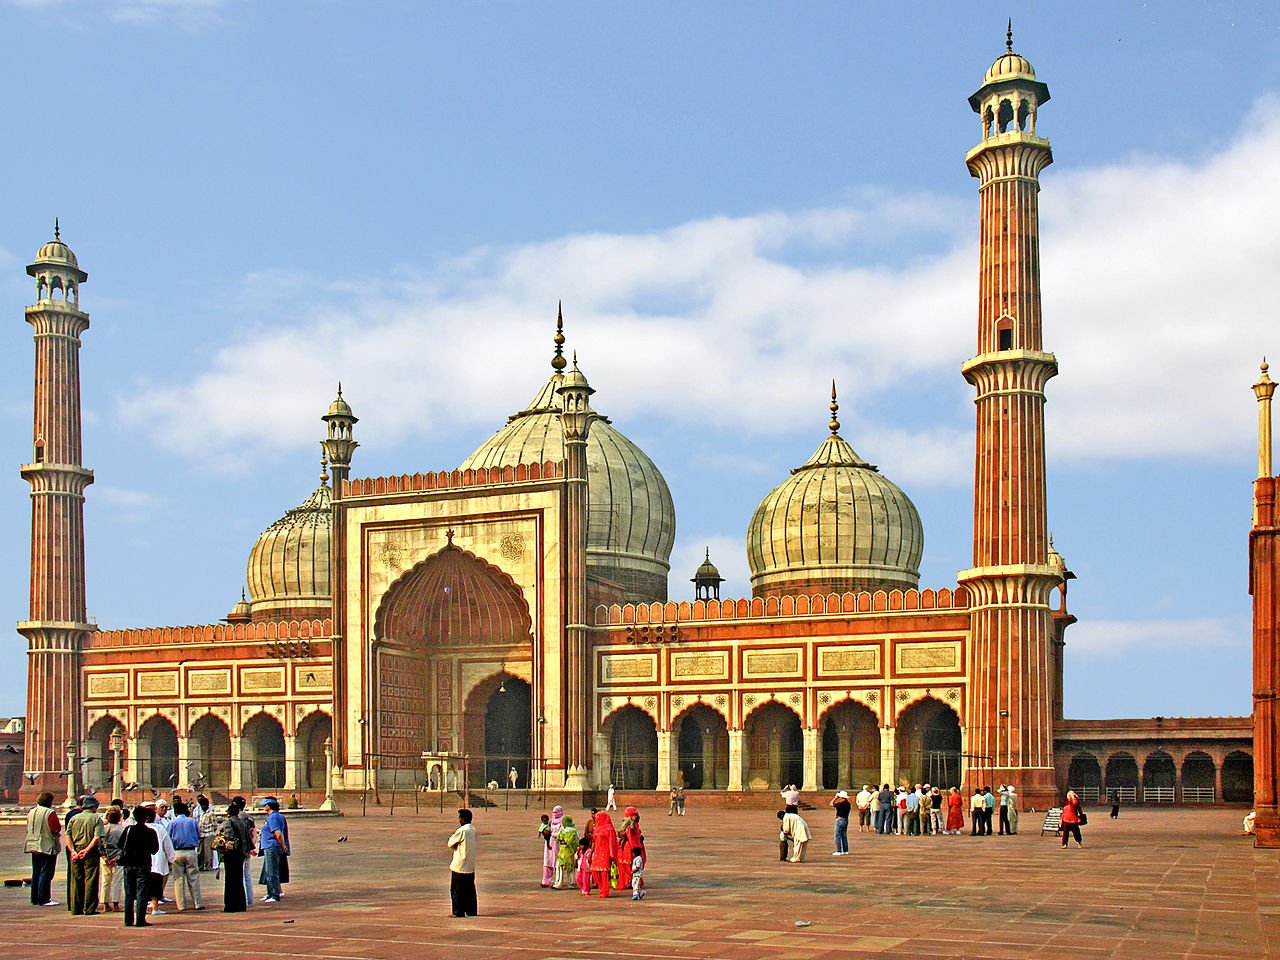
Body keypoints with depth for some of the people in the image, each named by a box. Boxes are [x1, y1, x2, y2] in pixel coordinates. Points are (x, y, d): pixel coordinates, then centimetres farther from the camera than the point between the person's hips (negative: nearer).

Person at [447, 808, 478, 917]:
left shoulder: (462, 831, -17)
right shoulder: (473, 830, 8)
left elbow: (450, 844, -7)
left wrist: (453, 835, 7)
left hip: (459, 867, -8)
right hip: (471, 867, 8)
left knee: (457, 892, 1)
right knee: (470, 891, 13)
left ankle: (459, 913, 2)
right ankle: (472, 912, 15)